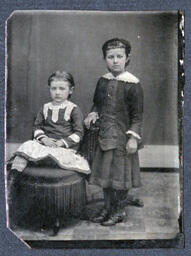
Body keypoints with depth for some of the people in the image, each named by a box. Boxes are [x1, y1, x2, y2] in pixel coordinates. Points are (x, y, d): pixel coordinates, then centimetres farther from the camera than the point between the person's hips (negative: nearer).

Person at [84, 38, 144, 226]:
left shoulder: (132, 84, -11)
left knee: (120, 173, 5)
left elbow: (137, 115, -10)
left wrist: (133, 137, -16)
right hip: (104, 135, 6)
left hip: (122, 137, -5)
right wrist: (93, 114, 0)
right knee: (105, 172, 13)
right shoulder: (103, 81, 5)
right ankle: (107, 207, 30)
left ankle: (119, 211, 22)